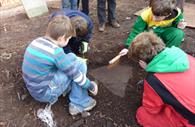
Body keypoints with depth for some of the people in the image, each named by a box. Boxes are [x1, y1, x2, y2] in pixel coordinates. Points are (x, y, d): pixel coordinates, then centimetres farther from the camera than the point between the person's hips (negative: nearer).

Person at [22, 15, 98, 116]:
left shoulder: (37, 41, -1)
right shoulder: (56, 51, -24)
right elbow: (76, 74, -15)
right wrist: (91, 86, 0)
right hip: (45, 93, -8)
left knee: (70, 58, 13)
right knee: (80, 65, -6)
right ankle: (79, 104, 2)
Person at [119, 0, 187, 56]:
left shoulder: (176, 13, -26)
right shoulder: (145, 15, -31)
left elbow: (175, 24, -2)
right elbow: (136, 32, -23)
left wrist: (178, 26, -27)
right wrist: (127, 47, -27)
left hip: (165, 31, 1)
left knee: (179, 33, -29)